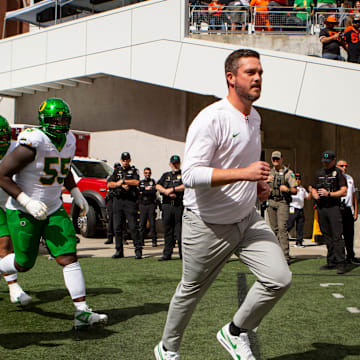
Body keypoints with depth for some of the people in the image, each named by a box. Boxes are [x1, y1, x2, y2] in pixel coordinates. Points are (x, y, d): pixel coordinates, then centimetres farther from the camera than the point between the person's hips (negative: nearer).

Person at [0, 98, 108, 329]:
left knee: (69, 258, -5)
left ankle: (82, 312, -4)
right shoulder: (33, 143, -23)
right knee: (24, 264, 7)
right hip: (24, 212, -6)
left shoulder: (69, 141, 1)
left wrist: (77, 195, 10)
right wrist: (27, 201, -25)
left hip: (54, 209, 6)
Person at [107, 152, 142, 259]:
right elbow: (109, 184, 7)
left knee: (133, 226, -9)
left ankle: (138, 250, -7)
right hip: (117, 200, 4)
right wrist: (121, 185, -7)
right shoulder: (116, 171, 18)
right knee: (117, 227, 4)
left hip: (130, 201, -4)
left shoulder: (134, 171, 8)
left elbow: (136, 182, -10)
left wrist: (122, 181, -8)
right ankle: (119, 251, 11)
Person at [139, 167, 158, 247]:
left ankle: (154, 241, -4)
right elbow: (138, 190, -1)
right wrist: (146, 188, -10)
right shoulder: (140, 182, 16)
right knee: (142, 223, 1)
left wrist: (143, 192, -6)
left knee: (152, 223, -6)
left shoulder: (153, 181, 9)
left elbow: (154, 191, -7)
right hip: (142, 205, 2)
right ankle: (141, 241, 7)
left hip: (151, 204, -2)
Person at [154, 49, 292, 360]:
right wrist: (244, 173, -32)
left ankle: (235, 332, 15)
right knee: (191, 292, 10)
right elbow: (191, 176, -26)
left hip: (248, 218, 7)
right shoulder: (210, 119, -19)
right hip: (207, 226, -7)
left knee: (279, 278, -9)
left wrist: (257, 183, 8)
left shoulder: (255, 117, 9)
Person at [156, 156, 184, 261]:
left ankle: (183, 253, 0)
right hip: (167, 206, 4)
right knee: (167, 230, 5)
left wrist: (172, 189, -9)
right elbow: (158, 186, 8)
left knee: (180, 230, -5)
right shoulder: (165, 175, 20)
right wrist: (167, 192, -9)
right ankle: (167, 254, 11)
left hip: (179, 206, -4)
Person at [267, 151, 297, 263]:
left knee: (282, 228, -16)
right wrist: (266, 181, -4)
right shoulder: (269, 172, 16)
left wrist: (287, 189, -20)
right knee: (274, 228, 7)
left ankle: (285, 255, -20)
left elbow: (295, 190, 1)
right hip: (271, 202, 5)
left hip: (283, 202, -5)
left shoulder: (288, 172, 2)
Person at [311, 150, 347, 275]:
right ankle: (331, 262, 16)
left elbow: (344, 191, -8)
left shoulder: (338, 173, 0)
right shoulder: (319, 173, 18)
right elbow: (313, 189, 25)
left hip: (334, 207, -6)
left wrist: (329, 194, -17)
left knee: (337, 236, -12)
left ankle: (340, 263, -12)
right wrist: (315, 195, 2)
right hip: (321, 207, 6)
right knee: (327, 236, 10)